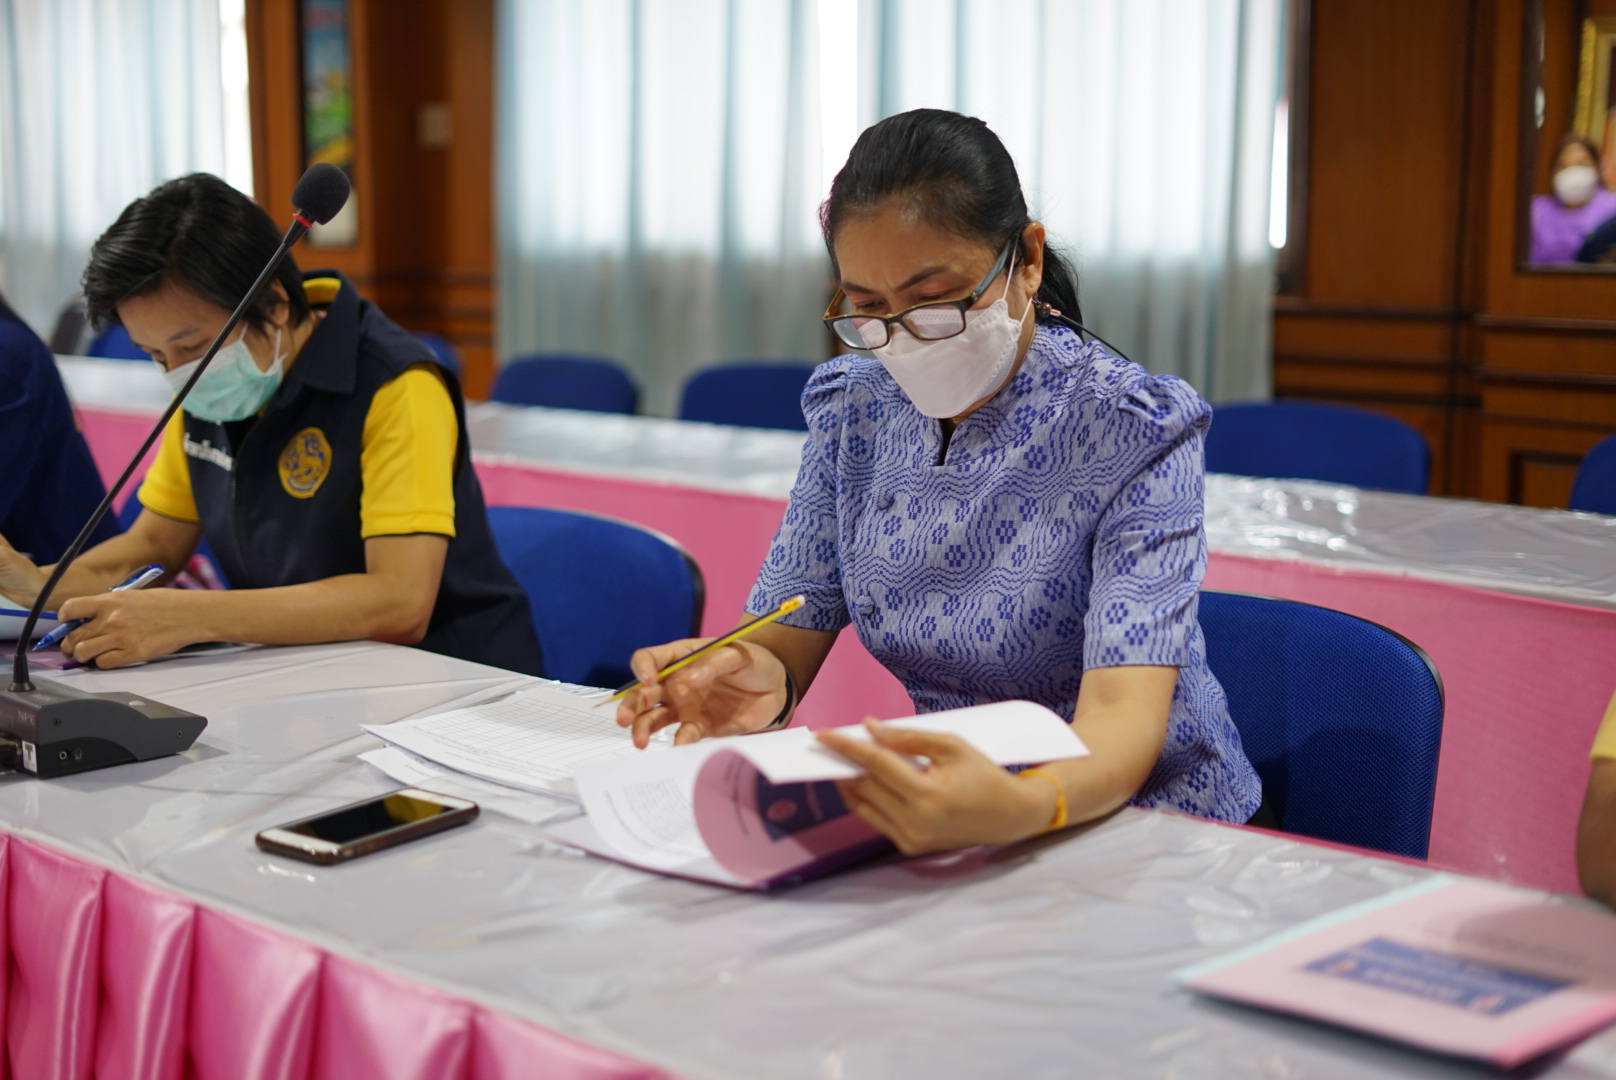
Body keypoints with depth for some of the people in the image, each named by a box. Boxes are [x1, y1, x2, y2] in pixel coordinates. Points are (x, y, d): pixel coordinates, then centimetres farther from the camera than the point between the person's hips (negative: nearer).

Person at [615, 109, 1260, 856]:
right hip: (945, 812, 5)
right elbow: (787, 632, 2)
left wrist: (1024, 807, -49)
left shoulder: (1133, 432, -16)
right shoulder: (852, 410, 0)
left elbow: (1124, 711, -27)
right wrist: (761, 686, -23)